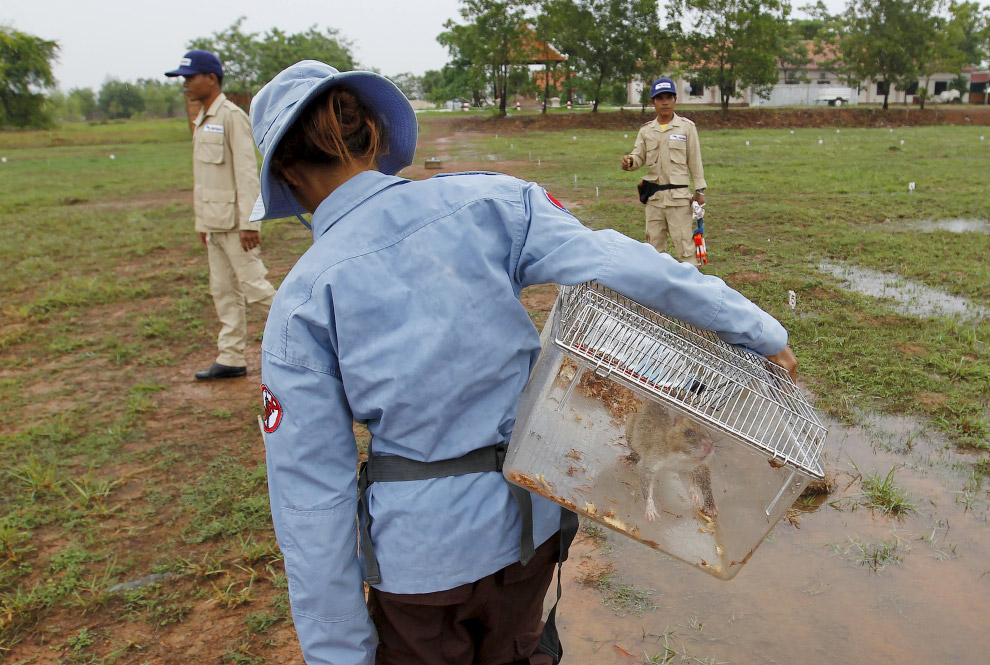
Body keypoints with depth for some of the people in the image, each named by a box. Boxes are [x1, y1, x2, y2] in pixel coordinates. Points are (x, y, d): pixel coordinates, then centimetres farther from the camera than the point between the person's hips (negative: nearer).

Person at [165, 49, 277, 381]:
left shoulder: (232, 117, -11)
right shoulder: (202, 120, 16)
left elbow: (247, 172, -17)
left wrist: (248, 223, -21)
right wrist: (202, 222, 17)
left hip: (234, 222, -9)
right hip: (214, 223, 9)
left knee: (253, 285, -6)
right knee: (224, 291, 10)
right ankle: (231, 359, 16)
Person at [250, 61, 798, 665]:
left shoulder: (304, 300, -13)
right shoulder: (486, 202, -10)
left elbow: (312, 489, -11)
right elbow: (623, 266, -13)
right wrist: (757, 328, 0)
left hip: (419, 541, -2)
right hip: (531, 514, 3)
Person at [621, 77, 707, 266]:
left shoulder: (687, 127, 2)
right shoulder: (646, 130, 9)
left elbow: (695, 161, 2)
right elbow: (639, 156, 5)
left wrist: (699, 190, -1)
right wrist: (629, 162, -19)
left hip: (679, 195, -4)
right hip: (653, 195, 4)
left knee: (684, 240, -6)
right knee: (654, 242, 11)